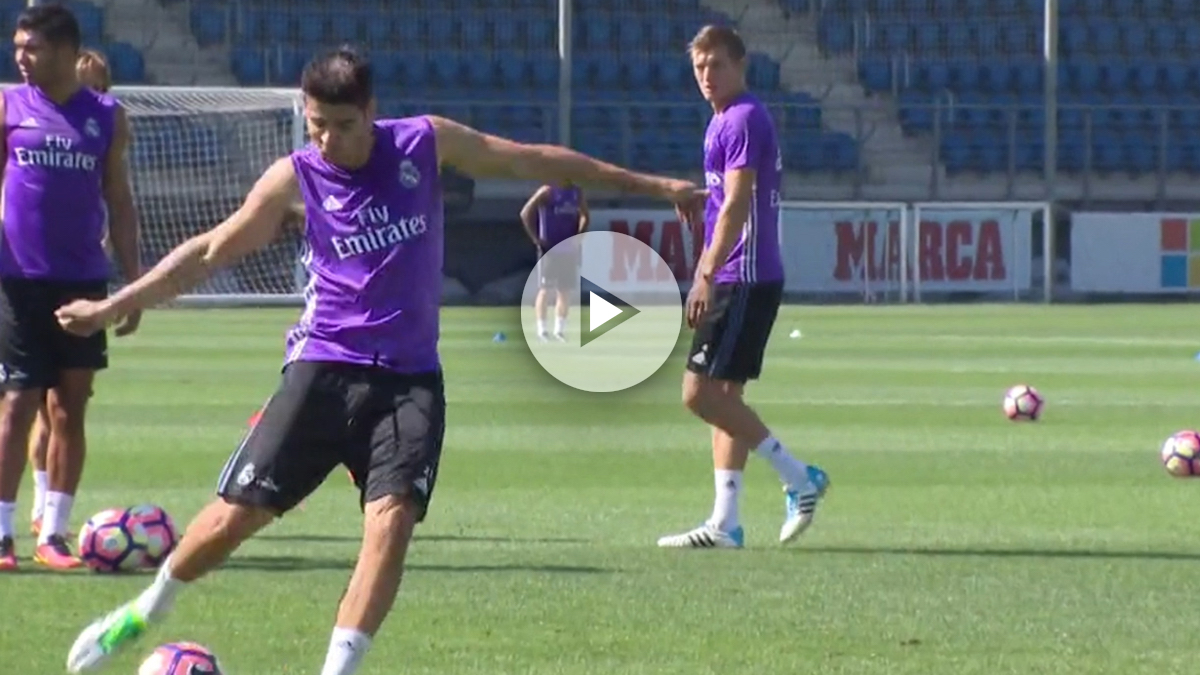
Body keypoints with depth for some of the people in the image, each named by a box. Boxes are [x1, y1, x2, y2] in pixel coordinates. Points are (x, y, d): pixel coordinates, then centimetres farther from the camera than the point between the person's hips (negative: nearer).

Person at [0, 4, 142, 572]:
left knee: (69, 407, 3)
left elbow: (119, 203, 11)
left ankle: (53, 534, 8)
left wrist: (134, 283, 7)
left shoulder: (106, 117, 5)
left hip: (83, 284, 2)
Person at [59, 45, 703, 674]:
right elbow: (212, 250, 3)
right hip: (324, 369, -1)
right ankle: (146, 611, 23)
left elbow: (532, 160, 9)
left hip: (409, 379, 1)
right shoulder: (296, 177, -4)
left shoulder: (426, 143, -1)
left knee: (391, 520, -19)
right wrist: (112, 306, -1)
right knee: (236, 514, -4)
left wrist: (650, 184, 16)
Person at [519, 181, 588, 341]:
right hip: (550, 248, -5)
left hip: (570, 248, 5)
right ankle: (541, 330, 1)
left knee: (565, 291, 7)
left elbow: (585, 215, 21)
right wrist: (536, 239, -14)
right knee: (545, 290, -3)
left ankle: (559, 330, 14)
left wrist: (579, 236, 6)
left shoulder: (577, 193, 8)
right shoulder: (547, 192, -8)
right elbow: (525, 213, -11)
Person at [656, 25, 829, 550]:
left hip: (744, 280, -10)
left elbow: (736, 205, -21)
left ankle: (798, 478, -6)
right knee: (723, 395, 9)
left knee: (702, 393, -12)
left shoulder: (744, 120, -13)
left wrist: (707, 277, -26)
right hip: (737, 282, 10)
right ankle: (725, 524, 9)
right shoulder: (725, 121, 18)